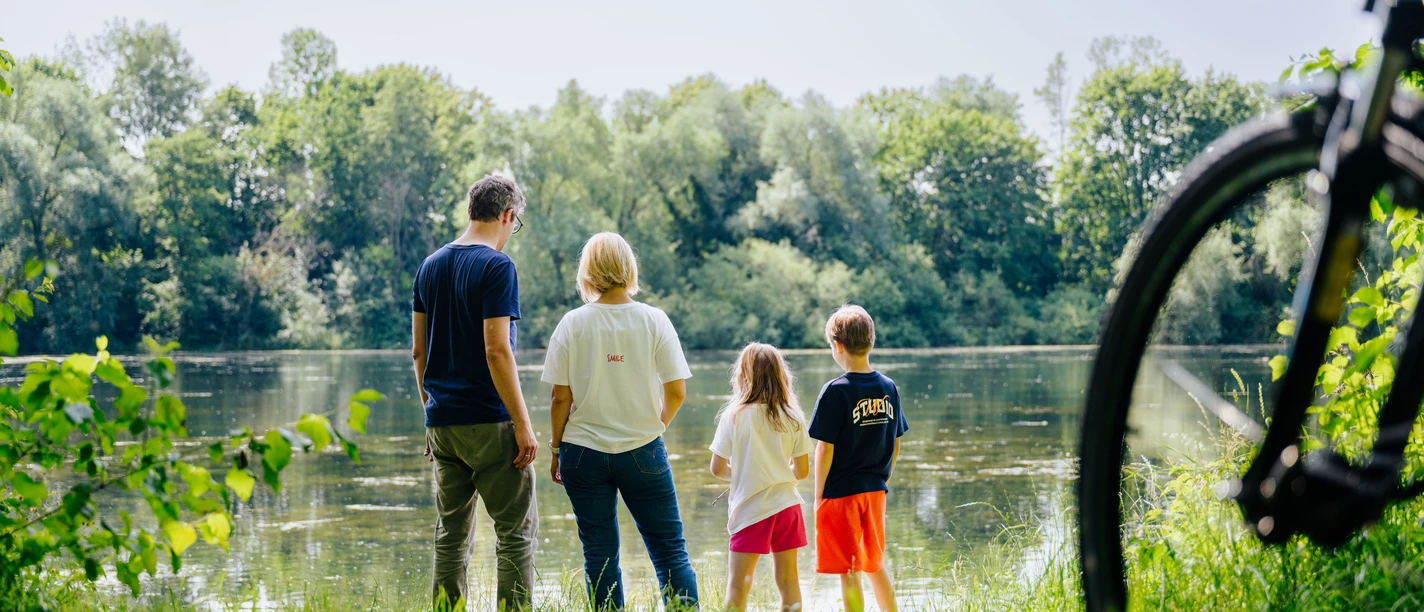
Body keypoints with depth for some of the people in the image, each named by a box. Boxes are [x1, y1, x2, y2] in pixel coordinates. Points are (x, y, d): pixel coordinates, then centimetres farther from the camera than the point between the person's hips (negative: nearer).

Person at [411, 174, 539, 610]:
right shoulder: (497, 267, -11)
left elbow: (419, 349, 13)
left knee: (451, 535, 12)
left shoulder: (431, 265, 11)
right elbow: (497, 351, -17)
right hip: (489, 424, -7)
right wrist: (523, 425, -14)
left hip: (442, 422, 7)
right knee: (516, 531, -1)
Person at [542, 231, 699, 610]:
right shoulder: (654, 320, -5)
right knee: (670, 549, 7)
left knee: (599, 555, 8)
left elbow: (560, 398, -4)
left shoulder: (573, 324, -4)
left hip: (584, 451, 1)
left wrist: (556, 447, 10)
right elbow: (676, 393, -3)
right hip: (643, 451, 0)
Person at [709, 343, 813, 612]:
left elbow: (717, 468, -7)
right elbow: (802, 471, 3)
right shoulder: (793, 417, -2)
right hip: (787, 507, 3)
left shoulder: (733, 416, -10)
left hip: (750, 509, -3)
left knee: (737, 586, 3)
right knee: (789, 580, 11)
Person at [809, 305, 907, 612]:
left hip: (840, 493, -6)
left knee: (848, 573, 3)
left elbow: (825, 449, -14)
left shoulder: (835, 391, -15)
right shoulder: (888, 388, 2)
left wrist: (819, 495, -4)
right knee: (876, 564, 21)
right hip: (875, 491, 6)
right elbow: (895, 445, 8)